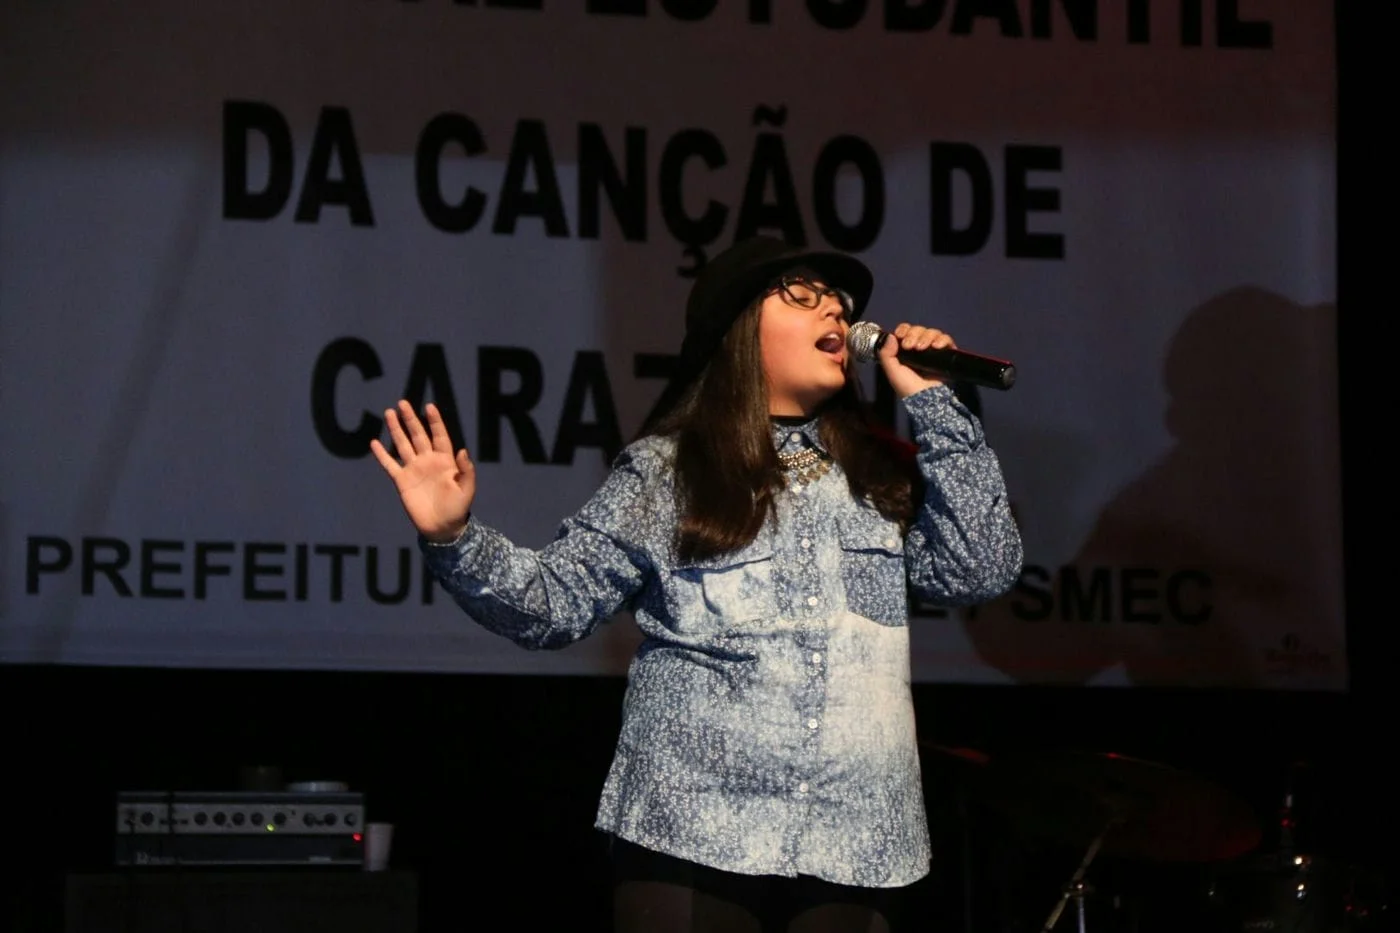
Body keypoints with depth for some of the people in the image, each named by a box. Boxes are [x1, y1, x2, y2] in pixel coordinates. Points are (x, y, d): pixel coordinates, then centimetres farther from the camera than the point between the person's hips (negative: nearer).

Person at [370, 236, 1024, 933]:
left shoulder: (881, 475, 16)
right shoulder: (664, 472, 5)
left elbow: (980, 570, 4)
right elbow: (556, 600, 2)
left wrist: (930, 401, 4)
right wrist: (454, 538, -17)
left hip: (852, 846, 3)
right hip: (693, 836, -3)